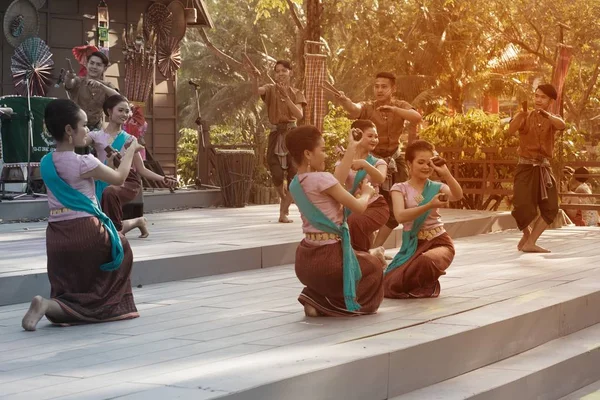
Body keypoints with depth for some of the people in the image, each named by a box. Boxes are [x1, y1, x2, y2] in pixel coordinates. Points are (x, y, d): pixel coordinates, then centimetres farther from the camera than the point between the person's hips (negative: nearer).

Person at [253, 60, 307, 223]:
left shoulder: (296, 93, 6)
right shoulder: (270, 89, 3)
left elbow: (299, 115, -10)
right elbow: (257, 91, -21)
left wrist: (286, 97, -19)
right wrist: (255, 77, -41)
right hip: (275, 135, -1)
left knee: (293, 175, -5)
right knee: (277, 175, -7)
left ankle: (283, 212, 4)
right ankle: (284, 200, 24)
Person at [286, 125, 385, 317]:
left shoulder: (296, 184, 6)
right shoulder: (321, 179, -18)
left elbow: (335, 183, 21)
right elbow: (358, 207, -11)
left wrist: (351, 149, 29)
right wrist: (367, 193, 12)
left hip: (305, 258, 8)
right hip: (328, 256, -8)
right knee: (374, 266, 22)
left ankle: (316, 296, 10)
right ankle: (324, 303, 1)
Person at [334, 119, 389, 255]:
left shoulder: (378, 162, 4)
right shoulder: (343, 161, 4)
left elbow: (380, 179, -21)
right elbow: (338, 183, -19)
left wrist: (365, 164, -40)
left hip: (375, 207, -2)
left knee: (355, 221, -33)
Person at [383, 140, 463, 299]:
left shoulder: (437, 187, 3)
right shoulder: (400, 188, -1)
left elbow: (458, 196, -18)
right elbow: (400, 216, -20)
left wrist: (446, 173, -28)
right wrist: (429, 206, -32)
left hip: (439, 241, -1)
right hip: (412, 245, 1)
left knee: (426, 260, -39)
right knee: (392, 285, -18)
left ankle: (429, 286, -1)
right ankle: (419, 285, 18)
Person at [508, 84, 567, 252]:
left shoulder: (552, 119, 4)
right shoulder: (525, 117, 1)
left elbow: (561, 125, -23)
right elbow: (511, 131, -20)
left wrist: (547, 115, -43)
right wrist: (520, 114, -39)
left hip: (543, 169, 3)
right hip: (526, 167, -3)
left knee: (550, 209, -1)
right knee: (522, 206, -11)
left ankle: (530, 243, 4)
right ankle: (527, 234, 18)